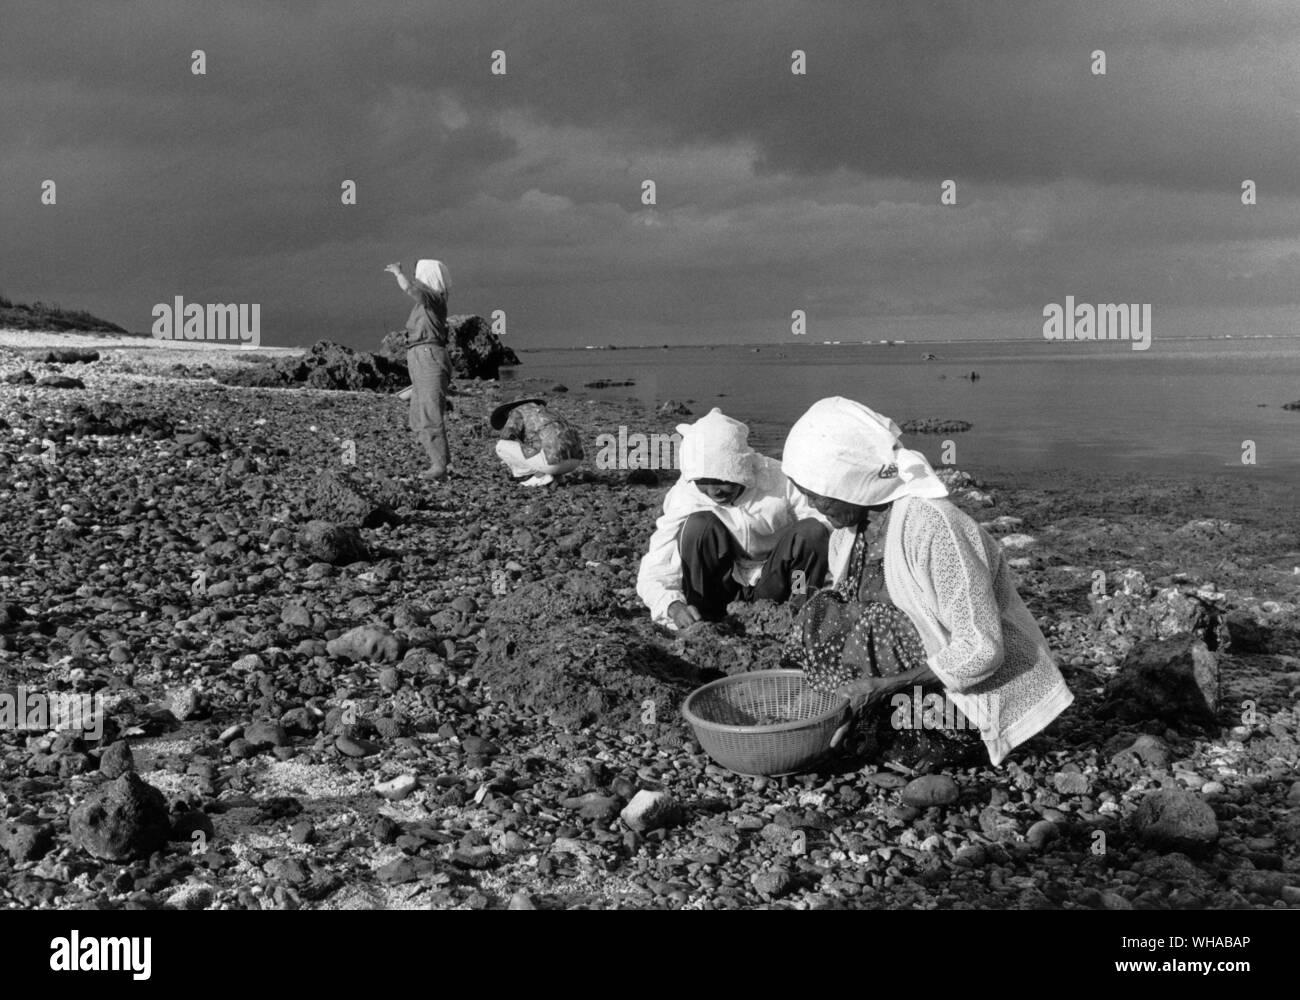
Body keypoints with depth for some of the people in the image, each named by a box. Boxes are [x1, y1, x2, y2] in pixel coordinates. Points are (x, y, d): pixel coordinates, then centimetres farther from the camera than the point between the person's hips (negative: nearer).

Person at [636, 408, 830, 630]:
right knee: (699, 525, -28)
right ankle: (703, 619, -15)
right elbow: (652, 574, -20)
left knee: (813, 530, -25)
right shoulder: (685, 497, -17)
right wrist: (674, 606, -43)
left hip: (773, 583, 1)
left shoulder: (775, 479, -17)